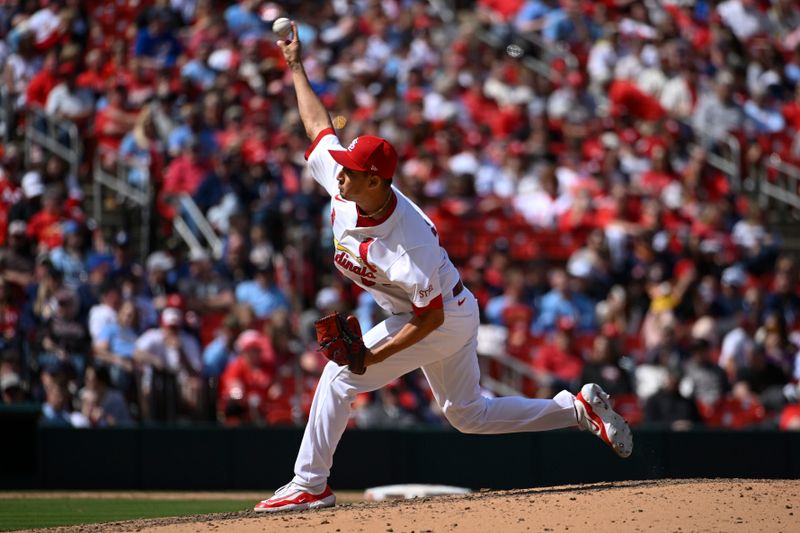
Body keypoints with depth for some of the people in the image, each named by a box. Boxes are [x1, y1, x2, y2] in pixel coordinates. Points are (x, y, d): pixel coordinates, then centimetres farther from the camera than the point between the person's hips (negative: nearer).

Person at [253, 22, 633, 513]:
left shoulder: (408, 247, -36)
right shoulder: (343, 181, -16)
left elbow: (431, 317, -28)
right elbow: (319, 124, 1)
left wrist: (375, 356, -31)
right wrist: (296, 66, 7)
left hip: (445, 319, -9)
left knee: (340, 375, -12)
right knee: (468, 414, 18)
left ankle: (309, 486, -5)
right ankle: (579, 408, 19)